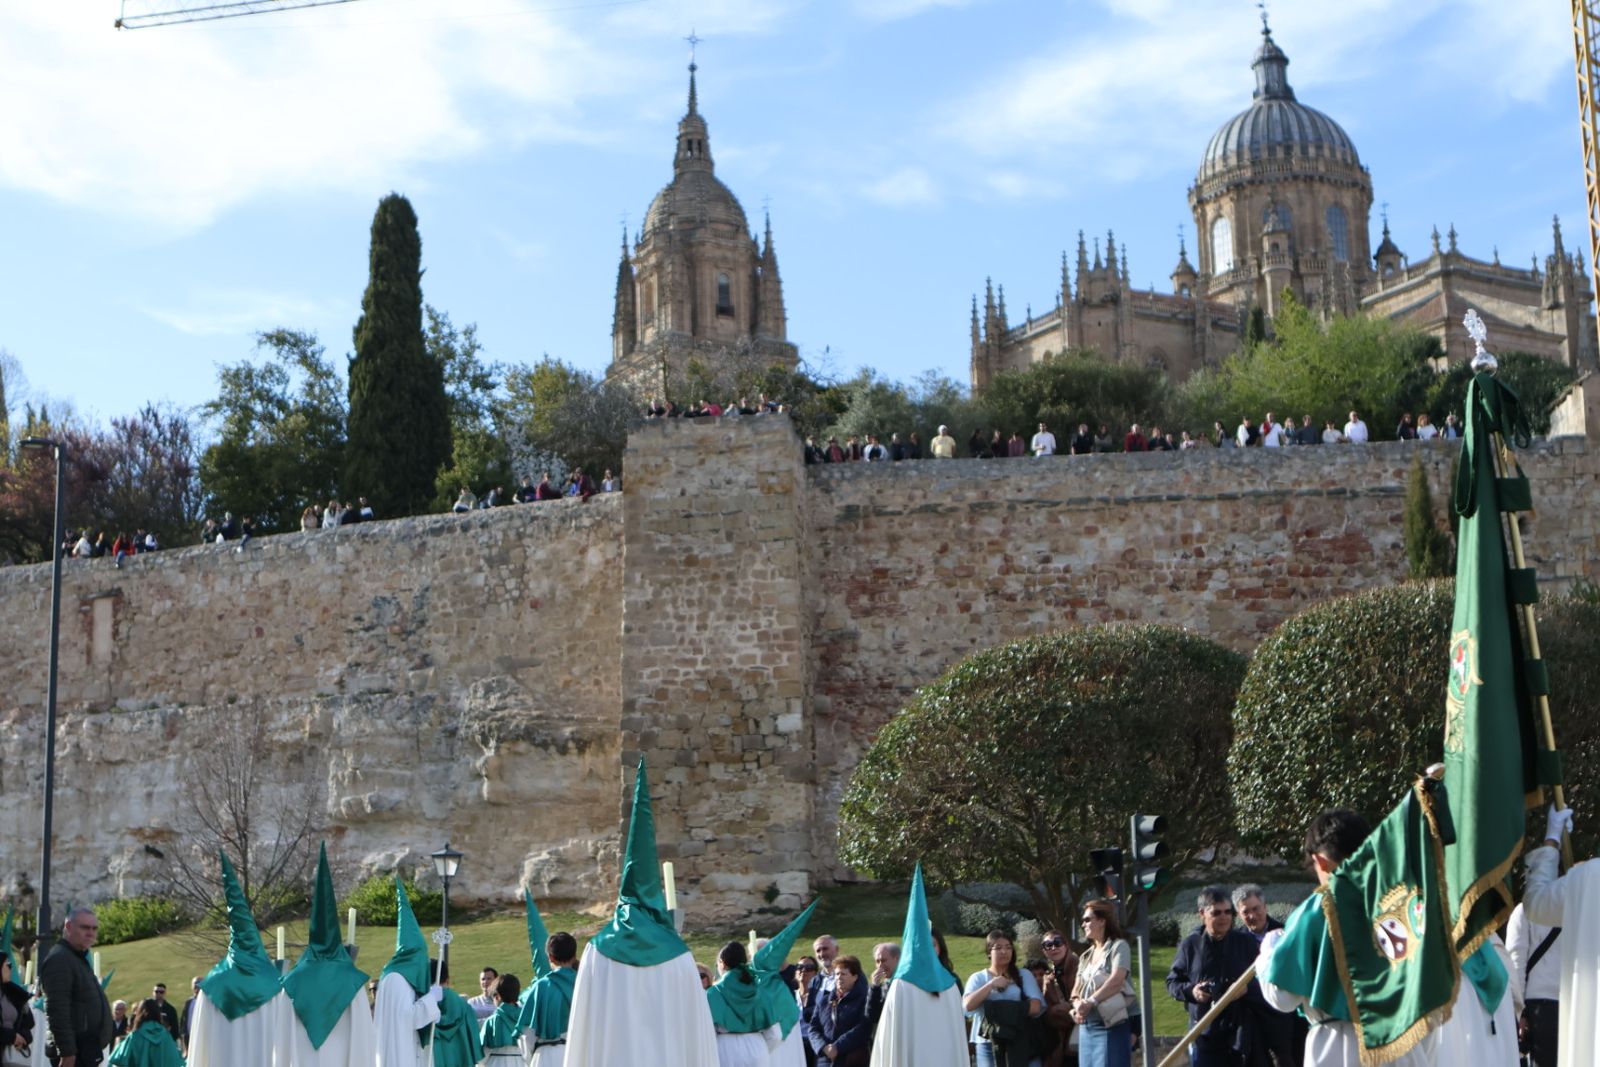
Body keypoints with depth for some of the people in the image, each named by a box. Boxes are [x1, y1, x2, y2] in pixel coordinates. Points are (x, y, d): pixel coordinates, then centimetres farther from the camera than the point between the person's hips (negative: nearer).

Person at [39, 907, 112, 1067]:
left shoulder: (79, 959, 19)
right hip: (74, 1053, -11)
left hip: (85, 1052, 11)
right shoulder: (59, 959, -14)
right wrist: (67, 1052, -25)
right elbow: (56, 1010, -22)